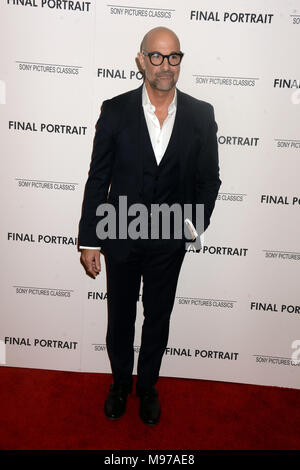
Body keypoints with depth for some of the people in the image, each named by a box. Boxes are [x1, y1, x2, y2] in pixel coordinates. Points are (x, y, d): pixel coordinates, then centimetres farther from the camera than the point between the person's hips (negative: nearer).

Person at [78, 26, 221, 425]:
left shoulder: (201, 115, -5)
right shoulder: (115, 110, -7)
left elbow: (209, 179, 2)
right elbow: (98, 179, -5)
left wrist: (195, 225, -9)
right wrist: (89, 241, -5)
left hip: (169, 242, 1)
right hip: (120, 238, 0)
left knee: (158, 319, 18)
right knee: (120, 318, 17)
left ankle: (147, 386, 43)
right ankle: (120, 382, 44)